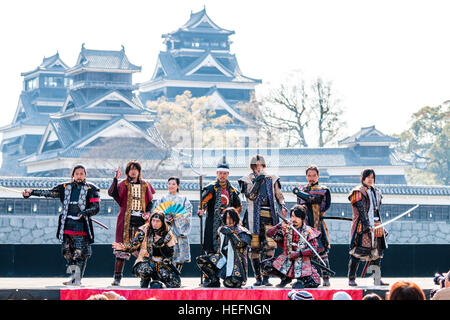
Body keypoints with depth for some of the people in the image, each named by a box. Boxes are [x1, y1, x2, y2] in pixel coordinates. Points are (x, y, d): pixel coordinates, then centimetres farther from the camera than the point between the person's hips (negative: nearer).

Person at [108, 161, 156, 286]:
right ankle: (117, 278, -2)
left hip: (141, 220, 2)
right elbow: (112, 193, -12)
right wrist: (116, 179, -23)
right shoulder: (123, 184, 5)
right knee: (122, 248, -6)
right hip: (126, 220, -2)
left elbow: (151, 201, 17)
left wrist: (148, 212, -1)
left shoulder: (145, 185, 14)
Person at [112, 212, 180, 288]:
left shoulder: (168, 235, 3)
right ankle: (144, 284, -4)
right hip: (146, 262, -2)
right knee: (146, 269, -40)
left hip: (162, 265, 2)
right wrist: (124, 247, -22)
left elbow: (169, 255, -2)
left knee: (175, 283, -18)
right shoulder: (145, 231, 0)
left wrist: (161, 244, -17)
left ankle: (155, 281, 12)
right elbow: (134, 245, -3)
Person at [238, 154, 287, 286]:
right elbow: (250, 195, -7)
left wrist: (283, 207, 0)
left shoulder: (272, 179, 15)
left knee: (270, 246, -12)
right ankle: (258, 277, 10)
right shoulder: (247, 180, 8)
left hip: (270, 216, 1)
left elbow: (279, 195, 17)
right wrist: (258, 181, -15)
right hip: (254, 217, -1)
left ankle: (266, 277, -10)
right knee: (255, 247, 1)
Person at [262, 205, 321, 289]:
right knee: (266, 266, -17)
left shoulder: (308, 231, -5)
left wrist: (299, 253, -19)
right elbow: (269, 233, -7)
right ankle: (286, 278, 6)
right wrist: (279, 226, -24)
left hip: (303, 261, -3)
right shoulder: (286, 229, 1)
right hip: (286, 259, 3)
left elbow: (314, 249, -10)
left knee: (314, 283, -23)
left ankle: (301, 279, 12)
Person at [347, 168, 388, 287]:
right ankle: (351, 279, -5)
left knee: (377, 252, 6)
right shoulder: (358, 192, -4)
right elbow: (361, 211, -14)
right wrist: (367, 225, -23)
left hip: (376, 226, 7)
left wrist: (381, 228, 21)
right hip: (363, 227, -7)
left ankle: (377, 279, 11)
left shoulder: (376, 192, 20)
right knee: (358, 252, -10)